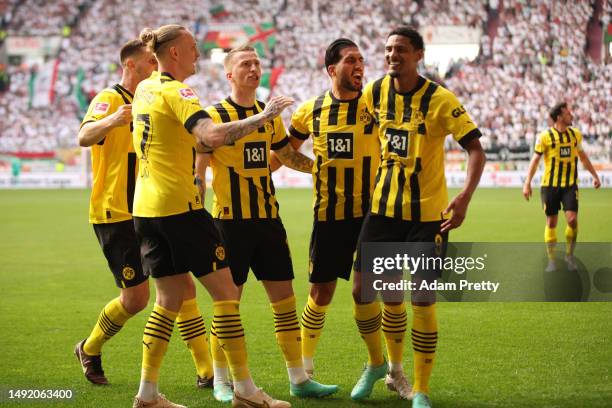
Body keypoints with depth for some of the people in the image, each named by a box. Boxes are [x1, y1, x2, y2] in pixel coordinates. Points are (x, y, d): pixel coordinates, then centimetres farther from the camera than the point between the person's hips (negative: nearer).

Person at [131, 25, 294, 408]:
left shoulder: (145, 89, 13)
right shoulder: (175, 92, -13)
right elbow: (211, 135, -30)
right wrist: (262, 117, -26)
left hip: (146, 208, 9)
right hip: (179, 205, -9)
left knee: (171, 297, 13)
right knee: (225, 290, -2)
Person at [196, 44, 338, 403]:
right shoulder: (214, 116, -7)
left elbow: (289, 155, 25)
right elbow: (197, 169, -8)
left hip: (269, 219, 5)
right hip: (231, 221, -5)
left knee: (285, 298, 5)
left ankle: (299, 379, 12)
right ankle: (222, 381, 11)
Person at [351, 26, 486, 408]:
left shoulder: (440, 99, -15)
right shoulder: (375, 91, 0)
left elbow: (476, 150, -18)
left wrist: (464, 198, -34)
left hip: (428, 213, -4)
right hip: (384, 207, 4)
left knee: (423, 301, -4)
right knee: (362, 290, 3)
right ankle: (376, 363, 29)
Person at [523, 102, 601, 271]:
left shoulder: (575, 134, 4)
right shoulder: (545, 137, -8)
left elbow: (583, 156, 19)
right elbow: (535, 160, -5)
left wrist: (595, 175, 20)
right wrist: (527, 183, -11)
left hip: (570, 184, 2)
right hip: (550, 185, -2)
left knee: (572, 219, -11)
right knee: (551, 222, 3)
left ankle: (570, 255, 9)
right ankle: (551, 260, 15)